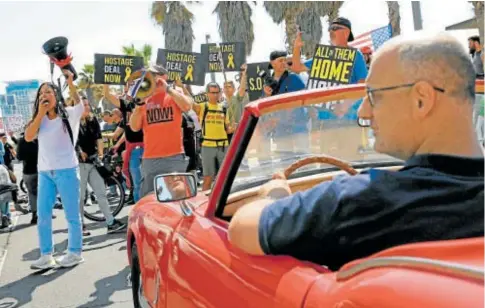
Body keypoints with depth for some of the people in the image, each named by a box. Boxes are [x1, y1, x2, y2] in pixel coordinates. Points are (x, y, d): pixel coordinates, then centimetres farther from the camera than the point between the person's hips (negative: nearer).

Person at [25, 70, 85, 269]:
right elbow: (28, 137, -2)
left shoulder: (68, 114, -1)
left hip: (66, 170, -5)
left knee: (71, 214, 3)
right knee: (43, 215, 6)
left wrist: (70, 82, -31)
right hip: (44, 172, 5)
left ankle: (75, 253, 13)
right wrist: (40, 114, -8)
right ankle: (46, 256, 15)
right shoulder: (39, 119, 12)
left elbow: (81, 104, -20)